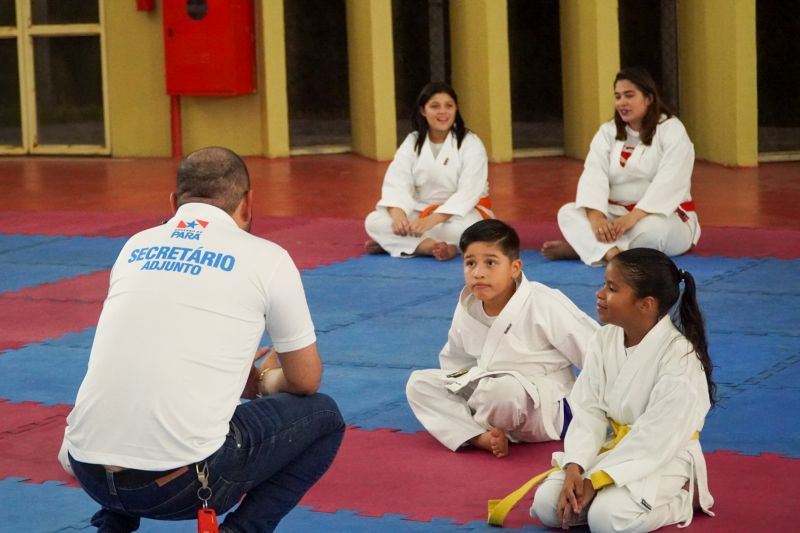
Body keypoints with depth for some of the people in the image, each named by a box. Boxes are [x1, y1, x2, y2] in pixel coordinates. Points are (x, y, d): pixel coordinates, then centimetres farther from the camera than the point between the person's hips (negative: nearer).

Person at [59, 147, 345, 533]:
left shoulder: (135, 247, 16)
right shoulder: (265, 258, 3)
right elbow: (306, 381, 14)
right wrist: (267, 381, 37)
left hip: (89, 472, 5)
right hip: (184, 482, -5)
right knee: (323, 417, 19)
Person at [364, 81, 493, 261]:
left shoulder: (470, 144, -10)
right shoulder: (412, 142, 2)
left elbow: (468, 192, -21)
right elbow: (396, 183, -8)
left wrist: (433, 219, -33)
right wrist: (398, 213, -31)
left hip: (461, 212, -3)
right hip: (422, 211, 3)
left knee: (466, 228, -40)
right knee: (373, 221, -18)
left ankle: (398, 243, -29)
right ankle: (434, 246, -33)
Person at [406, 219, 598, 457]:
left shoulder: (544, 305, -20)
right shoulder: (467, 310, -2)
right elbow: (455, 362, 19)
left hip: (545, 408, -6)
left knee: (501, 390, -40)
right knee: (419, 383, -7)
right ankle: (480, 437, -26)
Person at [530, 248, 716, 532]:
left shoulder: (679, 357, -23)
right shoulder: (605, 340, -3)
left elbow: (655, 438, -23)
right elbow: (588, 411, -4)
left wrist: (594, 481, -23)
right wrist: (574, 469, -20)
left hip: (664, 459, -6)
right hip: (616, 449, 6)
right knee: (546, 504, -14)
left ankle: (681, 498, -2)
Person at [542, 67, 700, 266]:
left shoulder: (671, 130, -8)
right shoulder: (607, 132, 6)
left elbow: (668, 183, -21)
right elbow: (594, 176, -10)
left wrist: (634, 217, -34)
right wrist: (596, 216, -29)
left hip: (663, 216, -4)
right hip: (615, 216, 5)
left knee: (656, 229, -39)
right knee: (567, 212, -18)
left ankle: (584, 246, -27)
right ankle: (613, 254, -42)